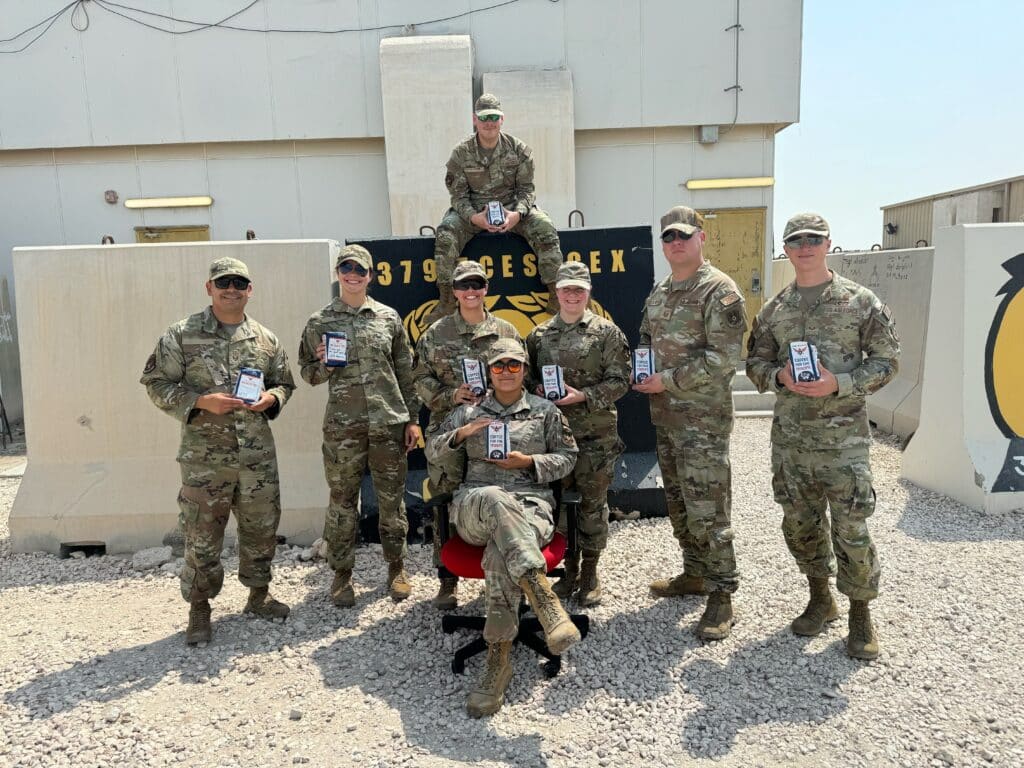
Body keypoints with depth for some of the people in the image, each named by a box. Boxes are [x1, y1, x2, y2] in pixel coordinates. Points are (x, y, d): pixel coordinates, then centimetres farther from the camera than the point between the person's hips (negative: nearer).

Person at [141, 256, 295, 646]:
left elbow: (285, 383, 16)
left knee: (261, 527, 13)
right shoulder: (182, 335, -3)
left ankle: (258, 594, 33)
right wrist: (201, 402, -17)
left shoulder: (265, 339, 7)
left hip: (258, 454, 3)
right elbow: (157, 384, -3)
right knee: (202, 534, 5)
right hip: (204, 456, -3)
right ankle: (199, 607, 24)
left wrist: (271, 398, -7)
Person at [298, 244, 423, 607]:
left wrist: (412, 418, 5)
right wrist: (323, 366, -12)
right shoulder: (319, 322, 5)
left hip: (389, 423, 1)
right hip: (342, 427, 0)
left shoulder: (388, 317, 6)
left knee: (392, 499, 9)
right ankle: (342, 573, 21)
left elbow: (406, 372, 8)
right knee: (343, 501, 6)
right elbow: (308, 373, 11)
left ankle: (396, 567, 25)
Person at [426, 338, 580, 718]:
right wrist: (461, 434, -4)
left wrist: (529, 462, -3)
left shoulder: (545, 411, 17)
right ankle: (546, 602, -53)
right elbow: (434, 453, 18)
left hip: (531, 505, 0)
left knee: (499, 554, -37)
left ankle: (498, 661, -36)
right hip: (474, 508, 0)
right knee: (495, 499, -41)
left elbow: (567, 457, 16)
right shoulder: (468, 411, 19)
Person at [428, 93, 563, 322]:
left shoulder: (519, 150, -2)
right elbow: (459, 195, -3)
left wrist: (517, 214, -22)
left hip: (512, 208, 0)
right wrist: (474, 217, -24)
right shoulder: (461, 154, -3)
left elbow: (526, 189, 0)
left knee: (545, 229, -25)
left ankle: (555, 295, -14)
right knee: (445, 233, -28)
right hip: (473, 211, 0)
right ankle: (447, 301, -20)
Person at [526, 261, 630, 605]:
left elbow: (620, 379, -5)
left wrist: (583, 396, -16)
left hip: (596, 434, -3)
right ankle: (569, 568, 26)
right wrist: (539, 394, -6)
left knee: (592, 502, 5)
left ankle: (590, 573, 19)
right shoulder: (539, 335, 9)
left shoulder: (606, 332, -1)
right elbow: (529, 379, 15)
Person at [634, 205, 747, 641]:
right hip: (665, 416, 8)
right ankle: (695, 574, 33)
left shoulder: (719, 290, -11)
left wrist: (668, 380, -17)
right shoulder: (658, 293, 14)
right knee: (677, 502, 17)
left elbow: (725, 357, -18)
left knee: (707, 508, -5)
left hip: (703, 418, -8)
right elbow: (646, 341, 24)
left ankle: (721, 594, 7)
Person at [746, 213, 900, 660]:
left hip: (843, 435, -4)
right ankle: (820, 600, 32)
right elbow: (755, 362, 14)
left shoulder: (860, 302, -2)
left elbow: (886, 361, -1)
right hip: (789, 436, 4)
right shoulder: (774, 310, 9)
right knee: (799, 523, 12)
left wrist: (838, 384, -16)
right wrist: (779, 377, -8)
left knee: (851, 529, -1)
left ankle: (860, 614, 18)